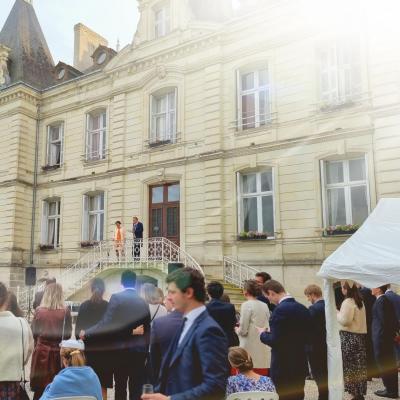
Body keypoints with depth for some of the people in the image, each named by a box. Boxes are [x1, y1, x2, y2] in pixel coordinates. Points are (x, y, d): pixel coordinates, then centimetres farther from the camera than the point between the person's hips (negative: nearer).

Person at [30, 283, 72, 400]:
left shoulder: (39, 310, -7)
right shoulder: (65, 311, -10)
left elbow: (34, 332, 4)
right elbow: (68, 334, -2)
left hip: (42, 350, 1)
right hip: (58, 351, -1)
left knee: (40, 387, 11)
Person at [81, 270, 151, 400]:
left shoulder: (116, 298, -8)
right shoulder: (143, 302, 5)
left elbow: (106, 324, -15)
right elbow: (147, 328, 11)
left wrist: (86, 333, -4)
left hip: (121, 350, -2)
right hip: (139, 351, 3)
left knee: (120, 388, 10)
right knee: (136, 389, 8)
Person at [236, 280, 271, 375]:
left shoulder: (246, 305, -10)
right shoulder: (264, 305, 6)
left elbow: (243, 330, -11)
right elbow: (267, 326, 11)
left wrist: (237, 329, 8)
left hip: (251, 350, -6)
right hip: (264, 351, 6)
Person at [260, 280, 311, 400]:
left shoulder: (281, 309, -19)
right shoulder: (303, 308, 6)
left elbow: (275, 341, -22)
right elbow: (307, 338, 12)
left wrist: (263, 334, -3)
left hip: (283, 367, -8)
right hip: (300, 365, 8)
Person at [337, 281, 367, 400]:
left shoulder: (348, 302, -17)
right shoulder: (360, 301, 11)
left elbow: (345, 321, -19)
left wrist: (337, 313, -4)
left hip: (350, 337, -8)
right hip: (360, 335, 8)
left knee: (351, 366, 1)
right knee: (359, 366, 14)